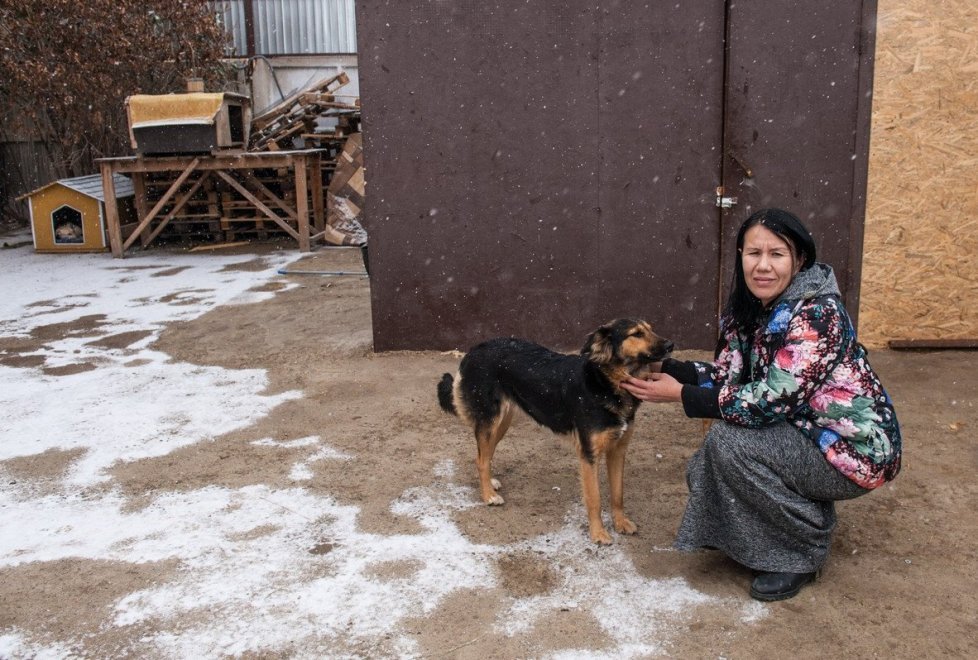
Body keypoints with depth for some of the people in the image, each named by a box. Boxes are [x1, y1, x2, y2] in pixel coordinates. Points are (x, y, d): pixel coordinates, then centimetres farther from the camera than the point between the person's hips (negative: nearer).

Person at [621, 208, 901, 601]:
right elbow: (725, 375, 0)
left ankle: (804, 551, -3)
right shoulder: (749, 309, -1)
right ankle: (809, 514, 21)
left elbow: (771, 401, -31)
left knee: (730, 442, -24)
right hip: (803, 433, 8)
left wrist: (681, 395, -25)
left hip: (852, 448, -8)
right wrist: (662, 366, -14)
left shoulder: (818, 312, -26)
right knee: (705, 472, 0)